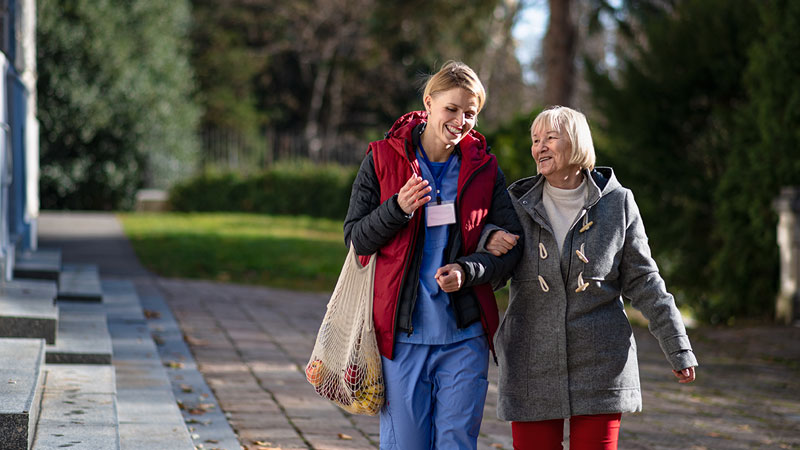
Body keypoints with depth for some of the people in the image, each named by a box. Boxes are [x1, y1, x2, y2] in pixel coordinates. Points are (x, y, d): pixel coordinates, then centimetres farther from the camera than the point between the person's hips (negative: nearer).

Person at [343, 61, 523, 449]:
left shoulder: (484, 168, 4)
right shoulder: (383, 159, 0)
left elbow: (511, 246, 4)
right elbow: (355, 238, 1)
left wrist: (468, 270, -16)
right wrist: (397, 209, -18)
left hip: (464, 336, 1)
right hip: (401, 331, -1)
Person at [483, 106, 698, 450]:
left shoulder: (617, 203, 2)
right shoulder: (518, 202, 4)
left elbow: (643, 282, 5)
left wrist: (678, 349, 3)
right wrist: (488, 240, -10)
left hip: (599, 368, -1)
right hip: (531, 368, 1)